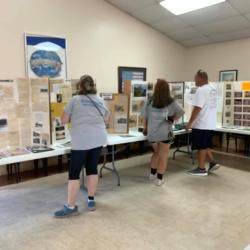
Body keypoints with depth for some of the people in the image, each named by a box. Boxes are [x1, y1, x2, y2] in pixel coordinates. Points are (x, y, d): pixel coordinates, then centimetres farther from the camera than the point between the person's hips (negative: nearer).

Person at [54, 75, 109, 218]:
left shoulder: (75, 100, -1)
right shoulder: (100, 101, 11)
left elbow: (64, 120, 3)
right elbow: (106, 119, 23)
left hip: (81, 141, -5)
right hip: (98, 140, 5)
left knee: (74, 173, 2)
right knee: (93, 169, 15)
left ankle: (71, 207, 7)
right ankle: (91, 201, 24)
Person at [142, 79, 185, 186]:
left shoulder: (150, 102, -3)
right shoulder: (171, 102, -8)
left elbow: (145, 117, 2)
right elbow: (181, 113, -3)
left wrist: (145, 128, 17)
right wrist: (172, 120, 9)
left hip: (152, 132, 3)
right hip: (165, 133, -3)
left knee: (156, 153, 24)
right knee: (163, 156, 9)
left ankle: (152, 174, 30)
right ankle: (159, 179, 13)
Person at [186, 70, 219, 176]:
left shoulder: (201, 90, -18)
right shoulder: (213, 88, 11)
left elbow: (197, 109, -22)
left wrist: (190, 123, -16)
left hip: (201, 124, -9)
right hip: (210, 123, 9)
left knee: (201, 147, 2)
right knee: (205, 146, 21)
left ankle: (201, 169, 12)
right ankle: (212, 163, 23)